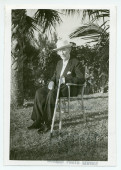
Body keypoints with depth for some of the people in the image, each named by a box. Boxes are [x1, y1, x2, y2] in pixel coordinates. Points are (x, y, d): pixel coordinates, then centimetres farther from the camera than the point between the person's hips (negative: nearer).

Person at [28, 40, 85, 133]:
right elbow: (55, 76, 22)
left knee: (51, 94, -35)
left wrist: (65, 80, -22)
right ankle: (38, 120, -21)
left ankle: (47, 123, -31)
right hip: (58, 87, 8)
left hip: (70, 89, -7)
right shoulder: (59, 63, 20)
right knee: (39, 92, -17)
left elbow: (81, 79, -14)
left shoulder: (76, 63, -4)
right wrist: (52, 82, -3)